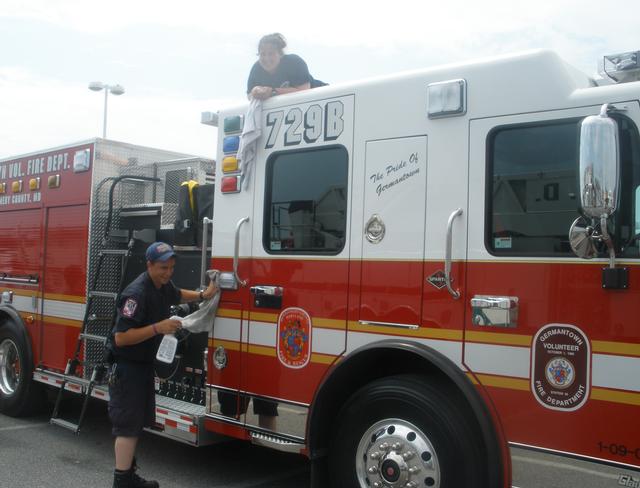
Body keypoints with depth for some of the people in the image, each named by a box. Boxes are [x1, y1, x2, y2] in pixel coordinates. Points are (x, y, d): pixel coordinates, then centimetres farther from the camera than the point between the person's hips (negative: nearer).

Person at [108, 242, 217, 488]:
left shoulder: (163, 285, 3)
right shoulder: (137, 293, -26)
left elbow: (177, 295, 30)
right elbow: (120, 337, -29)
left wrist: (203, 295, 17)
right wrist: (158, 327, -33)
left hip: (145, 363, 10)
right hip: (127, 366, -10)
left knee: (138, 421, 16)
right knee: (128, 425, -7)